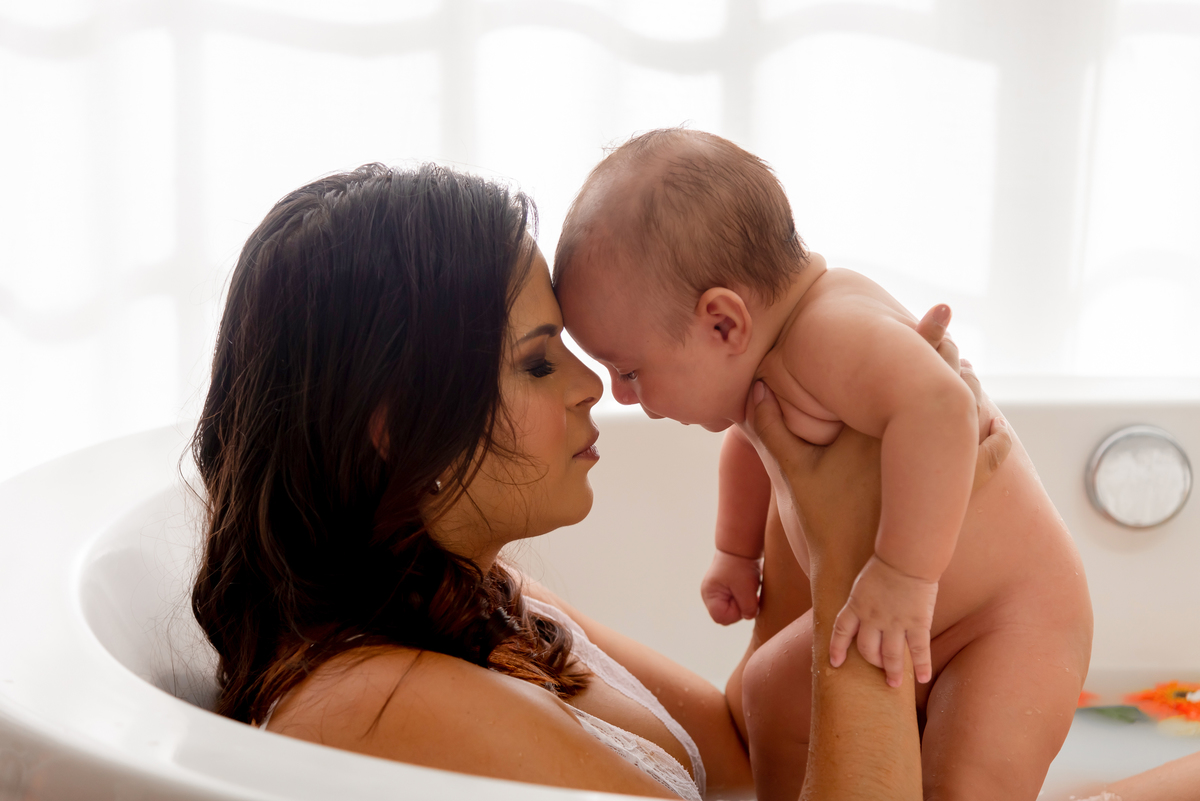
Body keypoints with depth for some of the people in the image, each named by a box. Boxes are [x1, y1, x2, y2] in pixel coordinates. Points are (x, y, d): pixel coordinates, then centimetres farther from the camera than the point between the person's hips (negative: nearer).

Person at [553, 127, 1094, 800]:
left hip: (1013, 617, -9)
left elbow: (939, 410, -50)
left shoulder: (832, 333, -32)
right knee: (775, 692, 16)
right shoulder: (756, 363, 0)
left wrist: (904, 575, -47)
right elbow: (752, 443, 23)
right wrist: (736, 555, 31)